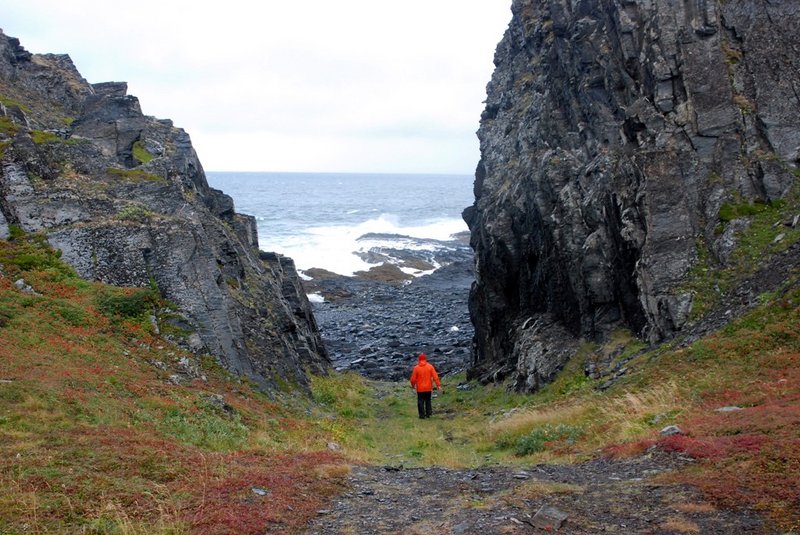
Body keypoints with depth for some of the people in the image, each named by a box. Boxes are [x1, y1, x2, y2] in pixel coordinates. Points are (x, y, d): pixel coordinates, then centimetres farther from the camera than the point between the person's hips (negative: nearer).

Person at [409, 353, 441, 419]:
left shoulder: (416, 368, -10)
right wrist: (438, 385, -3)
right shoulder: (430, 366, -7)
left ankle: (422, 415, 6)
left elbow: (413, 378, -6)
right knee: (428, 401, 15)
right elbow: (435, 376, -9)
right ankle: (428, 414, 18)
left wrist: (413, 385, 12)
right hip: (428, 388, 2)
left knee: (420, 401, 7)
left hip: (420, 388, -2)